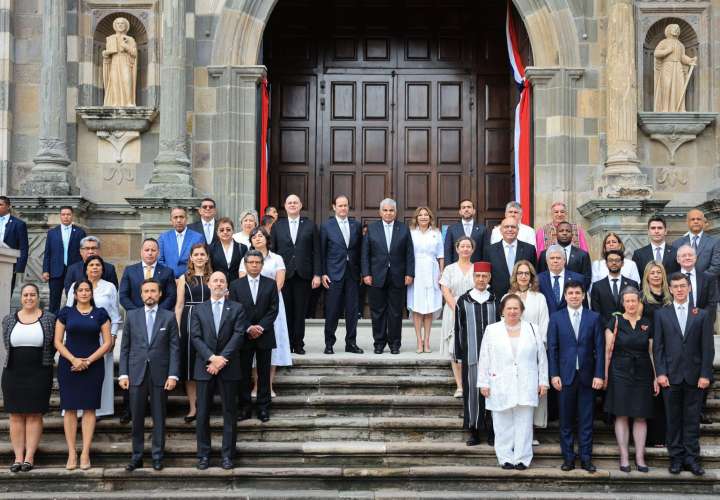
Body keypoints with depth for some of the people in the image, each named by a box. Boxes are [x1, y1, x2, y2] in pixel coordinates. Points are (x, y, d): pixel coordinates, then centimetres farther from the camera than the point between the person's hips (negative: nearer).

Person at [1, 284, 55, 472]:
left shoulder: (49, 319, 1)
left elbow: (54, 345, 6)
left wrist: (43, 362, 3)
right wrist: (19, 360, 7)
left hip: (39, 374, -2)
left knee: (34, 415, 0)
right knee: (16, 415, 3)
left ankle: (29, 457, 3)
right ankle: (18, 457, 6)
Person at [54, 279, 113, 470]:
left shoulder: (100, 313, 6)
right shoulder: (66, 312, 7)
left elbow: (107, 342, 2)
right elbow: (58, 342, 3)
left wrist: (88, 361, -9)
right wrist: (73, 359, -12)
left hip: (93, 365, 0)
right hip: (68, 365, 0)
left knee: (89, 408, -1)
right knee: (69, 408, -1)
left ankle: (85, 453, 3)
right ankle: (71, 453, 4)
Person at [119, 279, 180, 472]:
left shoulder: (169, 317, 3)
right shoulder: (132, 316, 7)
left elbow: (174, 348, 0)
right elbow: (125, 347, 7)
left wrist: (173, 375, -7)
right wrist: (123, 374, 0)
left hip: (160, 374, -1)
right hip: (136, 374, 1)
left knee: (159, 418, 5)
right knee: (137, 418, 5)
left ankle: (157, 457, 14)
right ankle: (137, 457, 14)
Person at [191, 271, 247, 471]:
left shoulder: (237, 309, 6)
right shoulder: (198, 310, 9)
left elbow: (238, 335, -4)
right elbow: (196, 337, -1)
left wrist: (222, 359, -14)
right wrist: (212, 357, -15)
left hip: (229, 368, -1)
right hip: (205, 367, 1)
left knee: (230, 413, 3)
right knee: (203, 413, 3)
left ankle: (227, 455, 10)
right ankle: (203, 455, 11)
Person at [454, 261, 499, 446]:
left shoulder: (495, 301, 6)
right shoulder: (463, 301, 3)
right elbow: (458, 330, 4)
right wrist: (459, 356, 1)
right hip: (471, 355, -1)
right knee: (472, 391, 2)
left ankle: (491, 431, 11)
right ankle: (474, 431, 11)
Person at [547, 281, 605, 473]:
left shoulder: (594, 318, 4)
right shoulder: (556, 318, 4)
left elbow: (600, 348, 2)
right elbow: (552, 348, 2)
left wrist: (599, 375, -5)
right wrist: (554, 374, -5)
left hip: (587, 376, 0)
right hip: (565, 375, 0)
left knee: (586, 419, 4)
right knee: (566, 419, 5)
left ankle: (586, 458, 11)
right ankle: (568, 457, 14)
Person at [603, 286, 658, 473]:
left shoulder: (647, 324, 8)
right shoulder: (615, 322, 0)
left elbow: (651, 352, 10)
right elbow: (608, 350, -1)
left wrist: (656, 377, 6)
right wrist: (605, 375, -6)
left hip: (642, 374, 3)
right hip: (620, 374, -2)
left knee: (641, 417, 3)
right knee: (622, 416, -1)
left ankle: (640, 457, 9)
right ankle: (624, 457, 5)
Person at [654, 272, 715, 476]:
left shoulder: (701, 315, 7)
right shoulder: (661, 314, 6)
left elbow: (708, 348, 3)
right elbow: (658, 346, 3)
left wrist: (705, 374, -6)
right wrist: (660, 373, -6)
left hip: (694, 376, 0)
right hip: (671, 376, 0)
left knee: (692, 419, 4)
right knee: (673, 419, 4)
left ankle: (691, 458, 10)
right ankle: (676, 457, 12)